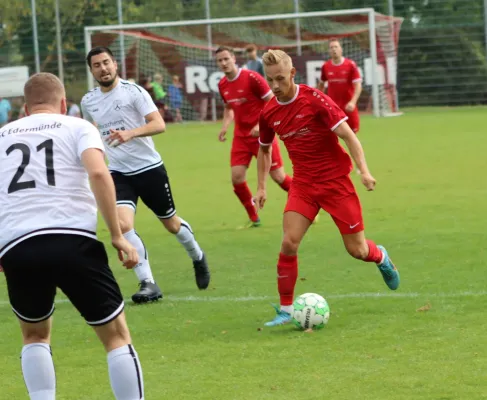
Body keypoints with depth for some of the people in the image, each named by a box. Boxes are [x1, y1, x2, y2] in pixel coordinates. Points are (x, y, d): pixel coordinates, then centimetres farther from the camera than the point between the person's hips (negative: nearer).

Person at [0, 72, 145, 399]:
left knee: (35, 335, 27)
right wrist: (117, 235, -5)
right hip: (72, 240, -3)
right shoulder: (77, 127, 13)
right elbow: (98, 173, -7)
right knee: (116, 335, 9)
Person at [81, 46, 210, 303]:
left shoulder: (133, 92, -11)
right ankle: (148, 284, -15)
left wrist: (130, 133, -35)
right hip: (118, 173, 3)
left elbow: (159, 124, -21)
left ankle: (197, 257, 44)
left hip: (149, 168, -3)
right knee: (123, 225, -22)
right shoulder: (88, 102, 3)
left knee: (171, 224, 13)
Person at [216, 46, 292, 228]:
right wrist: (225, 126, 3)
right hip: (241, 136, 6)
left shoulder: (251, 78, -16)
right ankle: (253, 218, 12)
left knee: (279, 177, -3)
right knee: (237, 178, -5)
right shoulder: (222, 85, 3)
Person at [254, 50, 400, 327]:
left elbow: (348, 135, -16)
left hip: (336, 180, -3)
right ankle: (286, 309, -3)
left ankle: (380, 257, 39)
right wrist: (262, 187, 14)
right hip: (304, 184, 3)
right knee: (289, 243, -15)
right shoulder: (269, 114, -1)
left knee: (357, 250, 2)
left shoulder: (314, 99, -16)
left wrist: (364, 170, -26)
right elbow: (265, 149, 19)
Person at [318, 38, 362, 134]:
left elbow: (358, 85, -12)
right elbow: (321, 84, 17)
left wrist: (353, 102, -25)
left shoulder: (351, 65, -8)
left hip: (348, 105, -1)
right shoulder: (325, 67, 0)